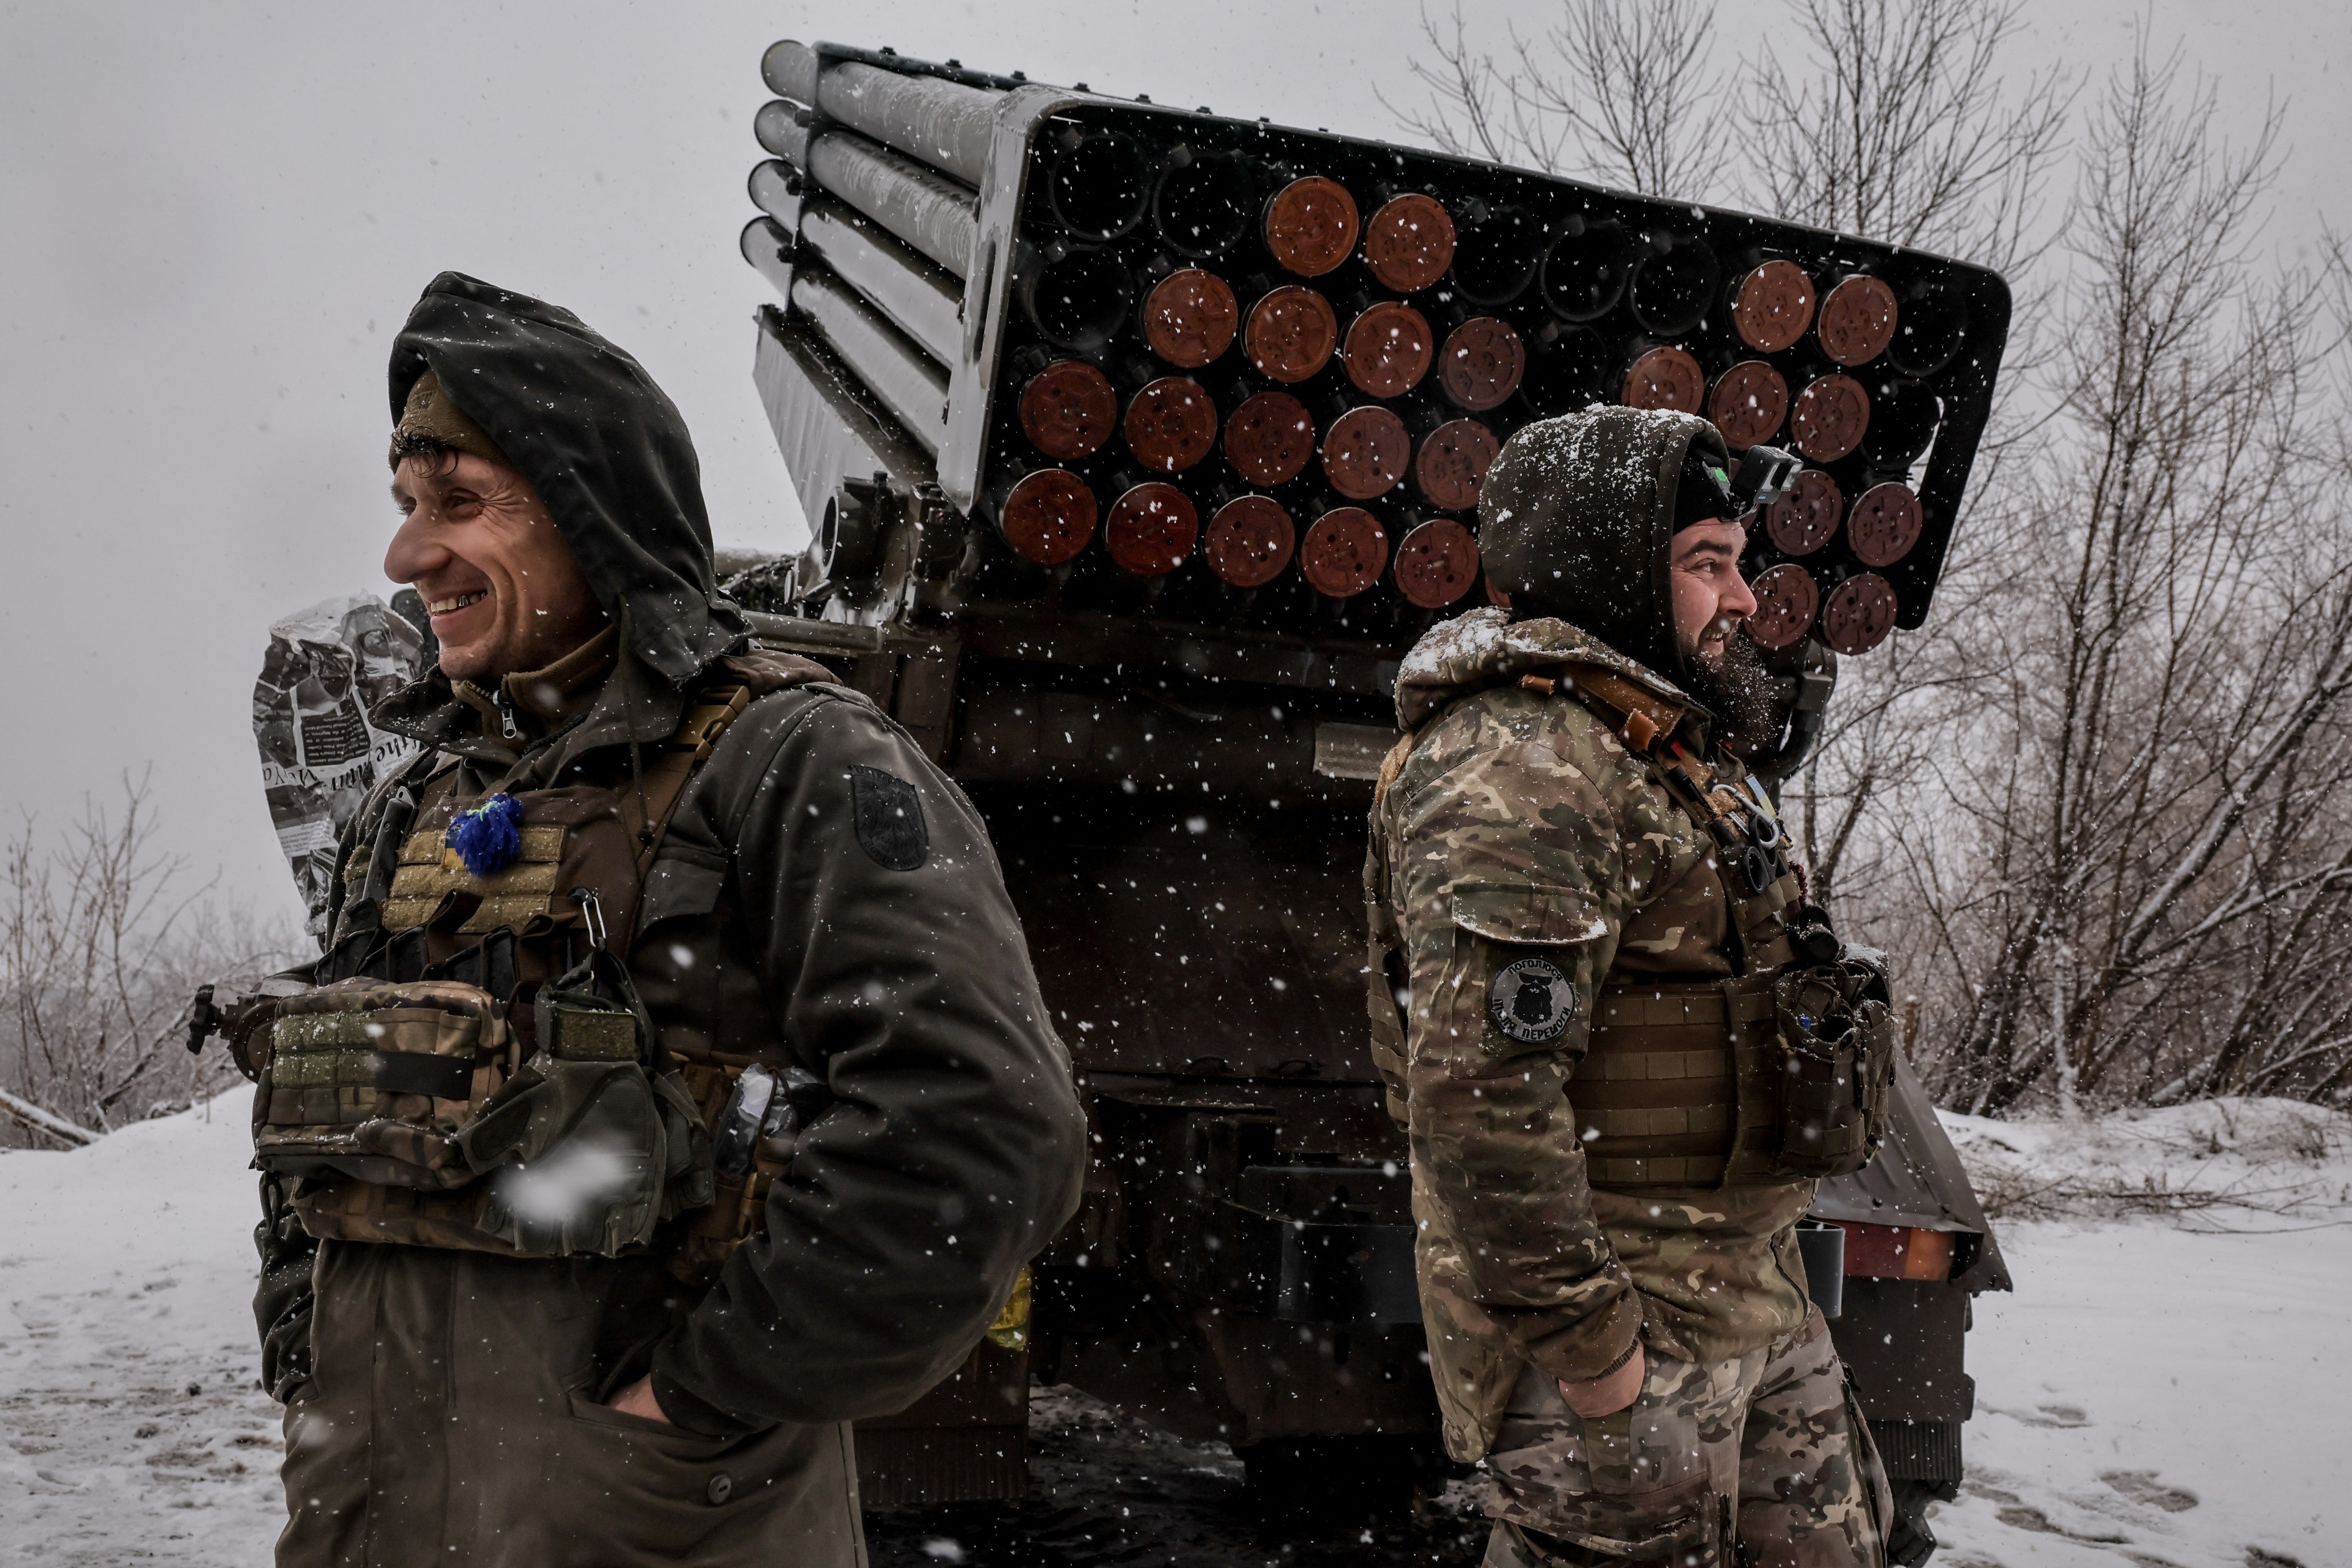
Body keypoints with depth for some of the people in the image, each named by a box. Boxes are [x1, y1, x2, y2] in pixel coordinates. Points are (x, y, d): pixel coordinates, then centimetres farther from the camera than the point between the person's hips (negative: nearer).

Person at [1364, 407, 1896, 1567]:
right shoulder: (1517, 763, -19)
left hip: (1749, 1292, 10)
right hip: (1632, 1330, -10)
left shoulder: (1656, 742, 16)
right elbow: (1479, 1087, -28)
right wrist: (1591, 1343, -25)